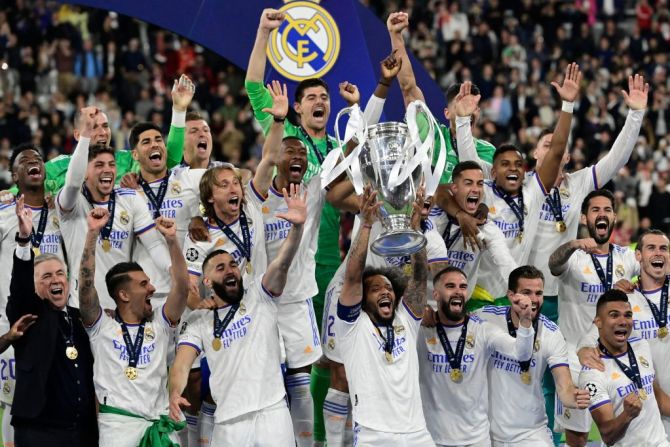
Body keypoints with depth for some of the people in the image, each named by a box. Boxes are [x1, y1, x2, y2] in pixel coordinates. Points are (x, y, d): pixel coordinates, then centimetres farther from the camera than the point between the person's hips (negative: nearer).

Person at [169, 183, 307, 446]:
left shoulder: (259, 296, 10)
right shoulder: (198, 321, 11)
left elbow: (282, 264, -7)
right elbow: (183, 361, -2)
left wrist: (297, 227, -25)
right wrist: (175, 392, -24)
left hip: (273, 412, -1)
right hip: (228, 421, 1)